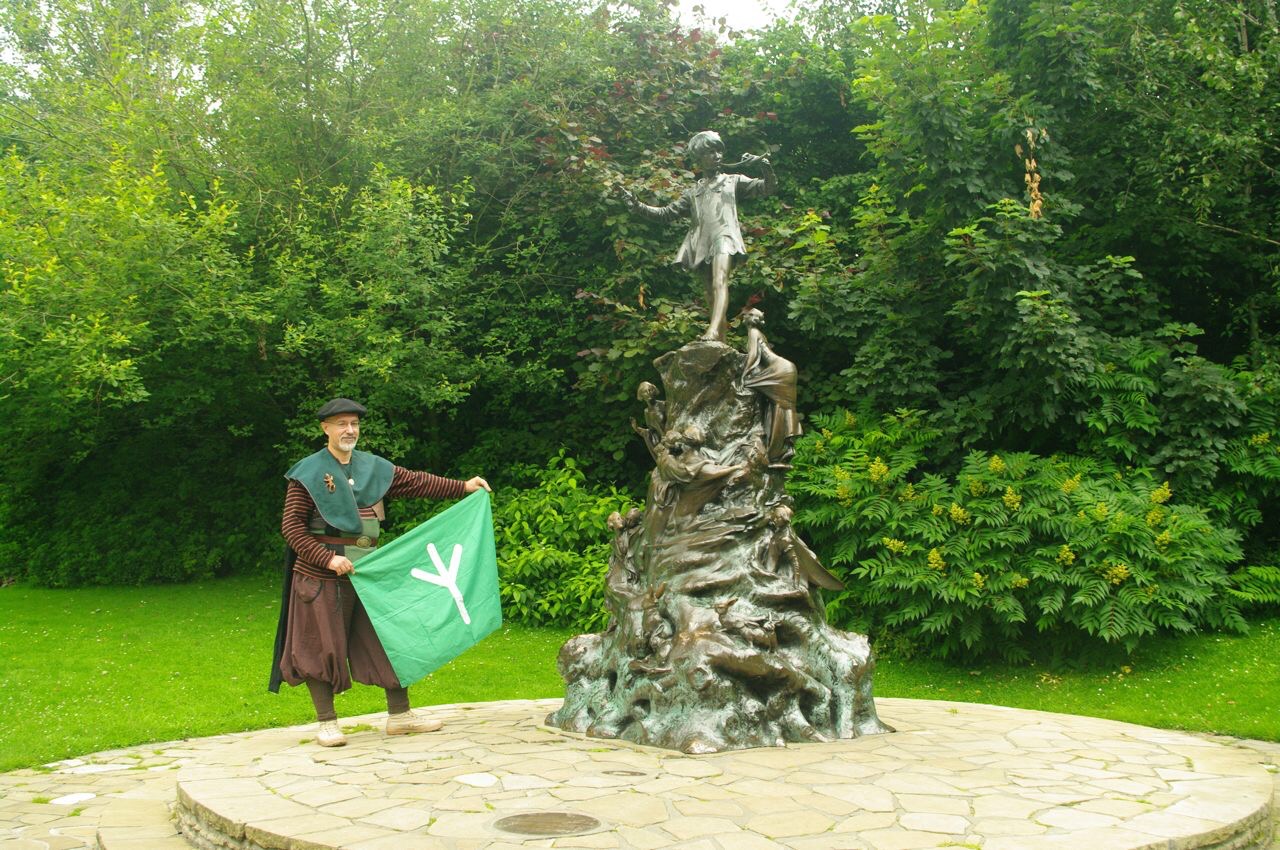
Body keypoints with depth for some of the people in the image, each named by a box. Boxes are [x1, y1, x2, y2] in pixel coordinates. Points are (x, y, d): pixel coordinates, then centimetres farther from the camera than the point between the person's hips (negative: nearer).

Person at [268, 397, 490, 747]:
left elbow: (415, 482, 15)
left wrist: (462, 487, 9)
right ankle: (326, 723, 13)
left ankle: (399, 715, 18)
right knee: (322, 647, 0)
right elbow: (292, 526, -9)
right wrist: (328, 559, -18)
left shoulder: (374, 467, 10)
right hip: (322, 575, -5)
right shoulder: (308, 473, -6)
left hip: (368, 571, 5)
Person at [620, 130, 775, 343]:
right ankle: (719, 344, -2)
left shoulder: (733, 181, 19)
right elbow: (668, 213, 25)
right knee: (711, 293, -1)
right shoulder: (694, 192, 27)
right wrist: (638, 207, 13)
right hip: (702, 243, 4)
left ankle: (714, 331, -47)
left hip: (723, 235, -4)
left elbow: (768, 187, 11)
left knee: (719, 282, -27)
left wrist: (764, 165, -8)